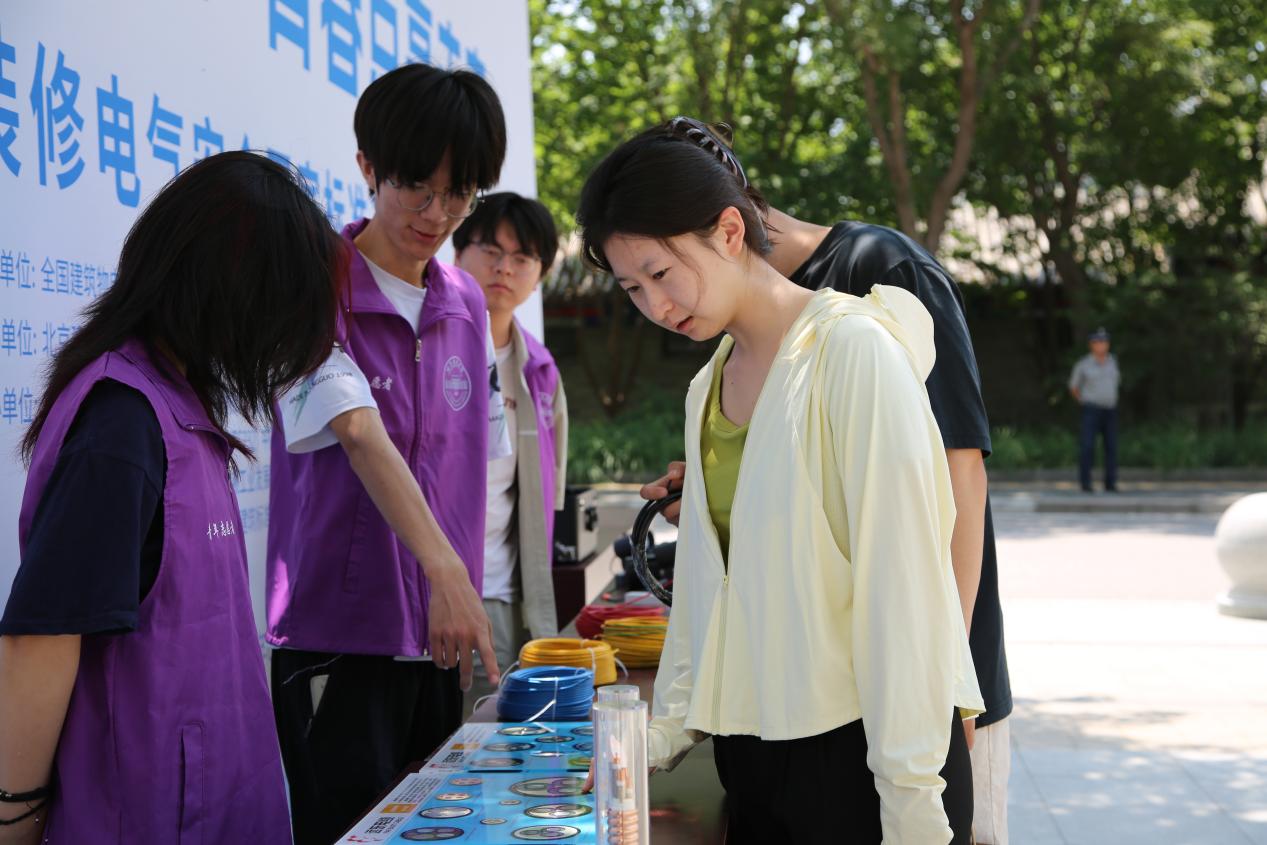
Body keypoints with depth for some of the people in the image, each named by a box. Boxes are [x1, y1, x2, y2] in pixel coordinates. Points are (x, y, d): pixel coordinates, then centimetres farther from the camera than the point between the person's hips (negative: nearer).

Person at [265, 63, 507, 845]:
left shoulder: (467, 304, 10)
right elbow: (359, 434, -23)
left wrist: (467, 603, 8)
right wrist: (446, 571, -34)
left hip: (438, 635, 6)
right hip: (338, 638, -6)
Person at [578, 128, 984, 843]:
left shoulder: (854, 353, -12)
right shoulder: (708, 387, 12)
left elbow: (900, 578, -16)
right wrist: (672, 727, 8)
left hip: (859, 750, -7)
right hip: (754, 750, 7)